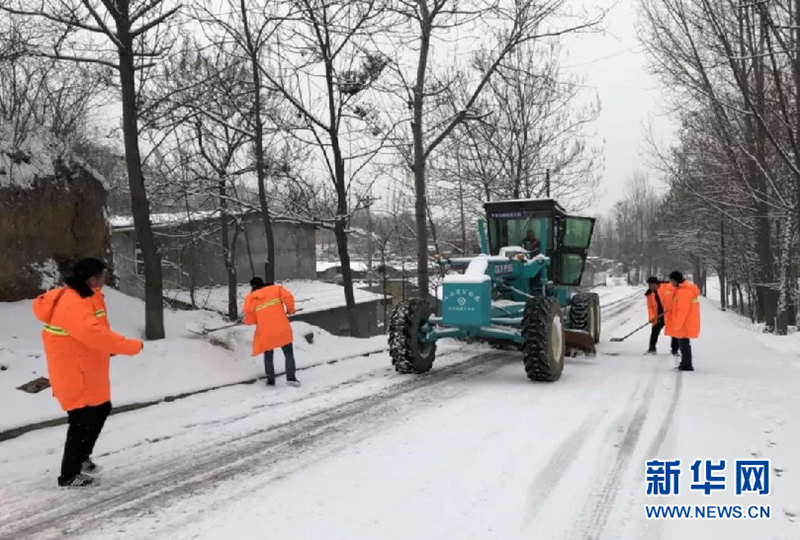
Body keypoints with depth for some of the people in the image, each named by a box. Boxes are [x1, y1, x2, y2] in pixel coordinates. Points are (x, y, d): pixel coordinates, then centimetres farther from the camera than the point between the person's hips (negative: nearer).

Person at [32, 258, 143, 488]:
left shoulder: (84, 298, 9)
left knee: (101, 410, 22)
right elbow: (95, 335, -35)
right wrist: (133, 346, -28)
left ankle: (82, 458, 38)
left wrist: (109, 347, -2)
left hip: (88, 371, 11)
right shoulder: (72, 304, -25)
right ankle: (69, 475, 13)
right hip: (75, 375, -11)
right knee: (82, 423, -1)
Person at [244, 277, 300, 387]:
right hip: (282, 329, -1)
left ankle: (270, 381, 18)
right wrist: (290, 309, 7)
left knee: (268, 356, 20)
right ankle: (291, 378, -4)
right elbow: (288, 297, -9)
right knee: (289, 354, 9)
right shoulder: (276, 289, 7)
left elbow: (249, 319, 4)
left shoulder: (251, 298, 6)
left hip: (265, 332, 1)